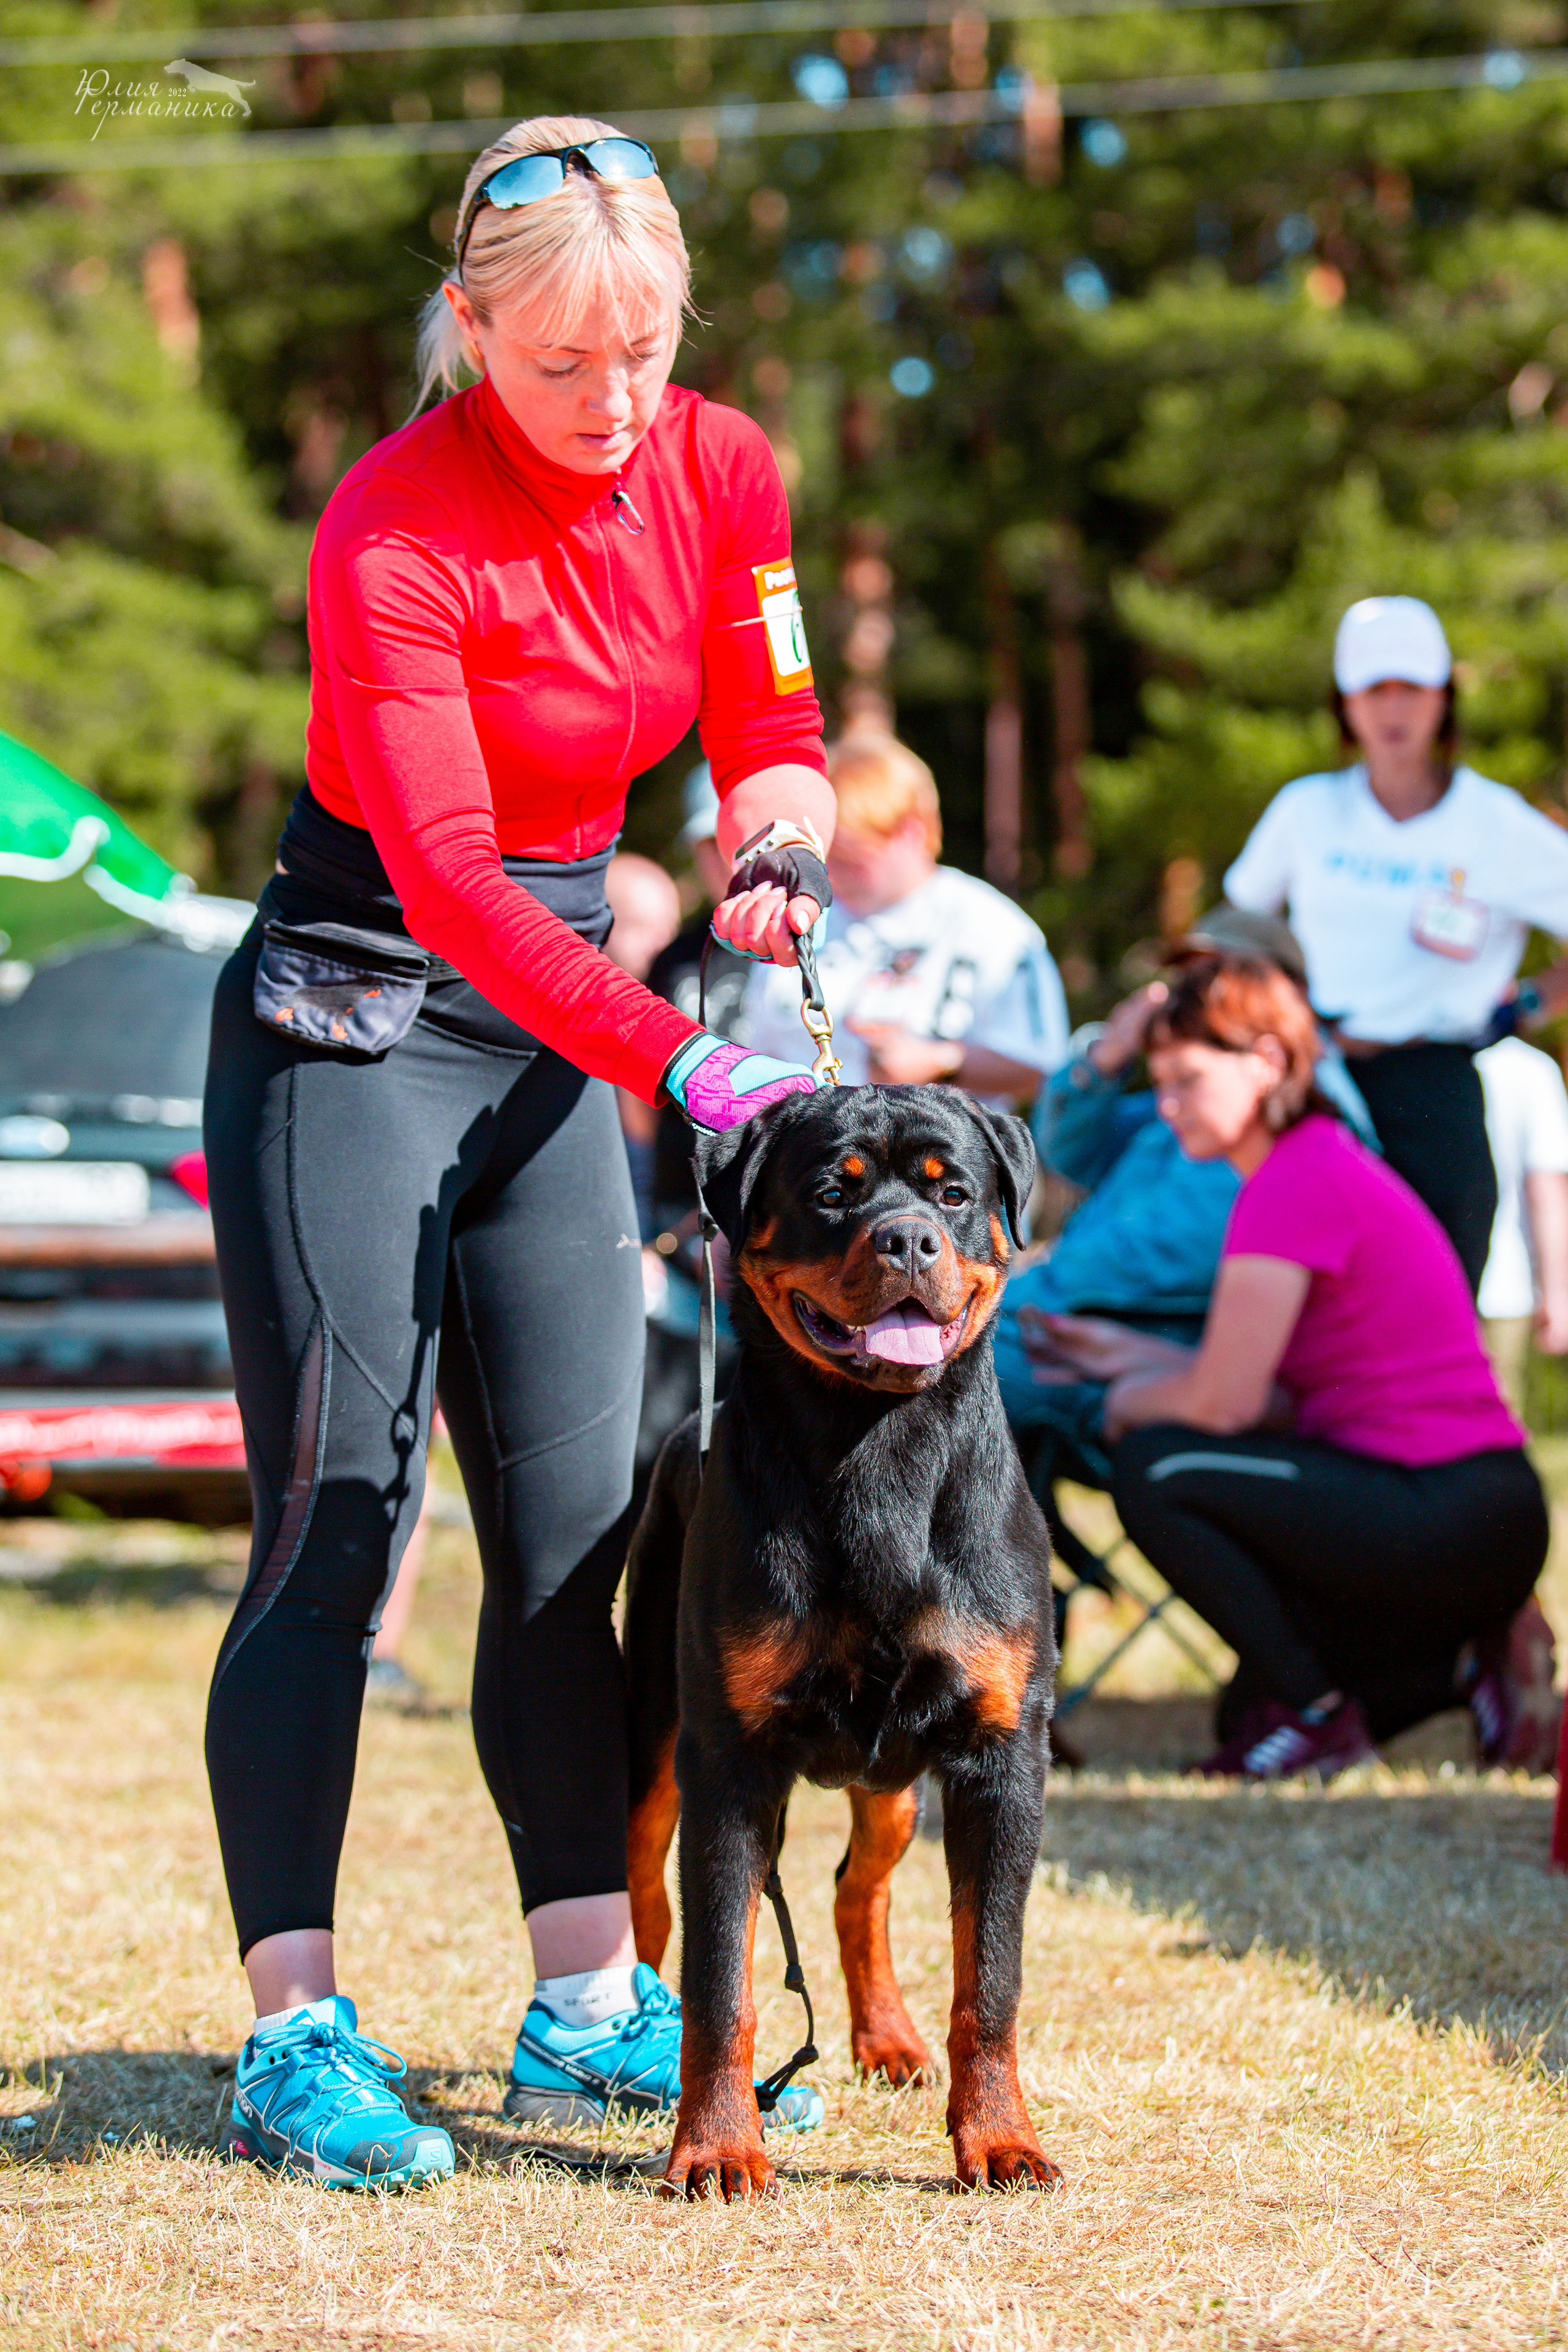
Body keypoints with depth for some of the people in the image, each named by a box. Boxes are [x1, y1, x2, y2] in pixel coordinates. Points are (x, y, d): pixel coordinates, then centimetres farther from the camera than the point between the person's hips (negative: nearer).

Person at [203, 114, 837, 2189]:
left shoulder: (720, 471, -2)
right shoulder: (393, 534, -22)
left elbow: (771, 736, 7)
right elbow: (452, 878, -28)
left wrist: (774, 855, -16)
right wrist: (683, 1067, -35)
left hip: (555, 1030, 6)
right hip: (351, 1015, -6)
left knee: (580, 1534, 6)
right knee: (339, 1528, -10)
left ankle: (591, 2008, 11)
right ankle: (294, 2034, -8)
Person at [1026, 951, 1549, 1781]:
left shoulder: (1297, 1184, -15)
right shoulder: (1325, 1160, 16)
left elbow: (1226, 1401, -18)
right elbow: (1289, 1400, 15)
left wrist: (1131, 1403, 2)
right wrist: (1143, 1357, 15)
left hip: (1444, 1520, -11)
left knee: (1155, 1473, -11)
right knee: (1253, 1711, 21)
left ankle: (1318, 1715, -4)